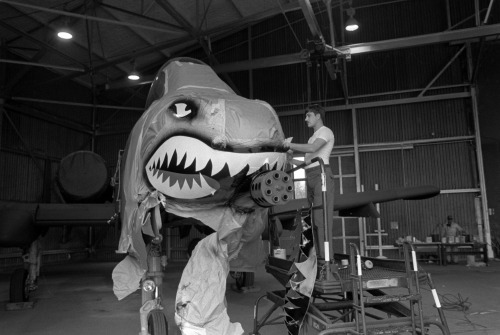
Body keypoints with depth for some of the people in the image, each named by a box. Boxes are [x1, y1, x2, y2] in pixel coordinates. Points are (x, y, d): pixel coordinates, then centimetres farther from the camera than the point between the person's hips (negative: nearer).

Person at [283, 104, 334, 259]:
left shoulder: (325, 131, 3)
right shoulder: (313, 137, 30)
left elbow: (312, 149, -18)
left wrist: (290, 145, -10)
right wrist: (289, 159, 18)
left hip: (321, 174, -8)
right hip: (310, 177, 8)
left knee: (322, 217, -15)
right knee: (314, 219, 1)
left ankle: (326, 258, -17)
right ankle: (320, 257, 1)